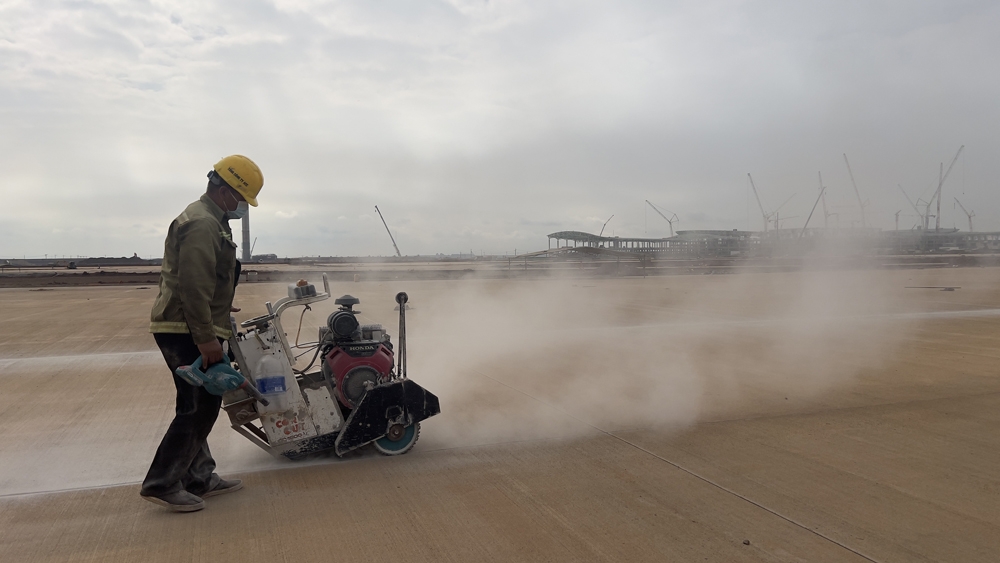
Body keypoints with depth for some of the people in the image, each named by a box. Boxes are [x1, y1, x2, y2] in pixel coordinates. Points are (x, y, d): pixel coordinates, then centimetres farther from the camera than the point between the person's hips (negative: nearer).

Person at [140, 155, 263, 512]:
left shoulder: (209, 221, 19)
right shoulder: (203, 224, -16)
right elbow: (193, 287, -24)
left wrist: (218, 309, 29)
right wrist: (206, 338, -23)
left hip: (187, 330, 11)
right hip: (188, 332, -11)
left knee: (200, 406, 14)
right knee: (198, 407, -6)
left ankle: (200, 478, 22)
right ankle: (162, 483, 1)